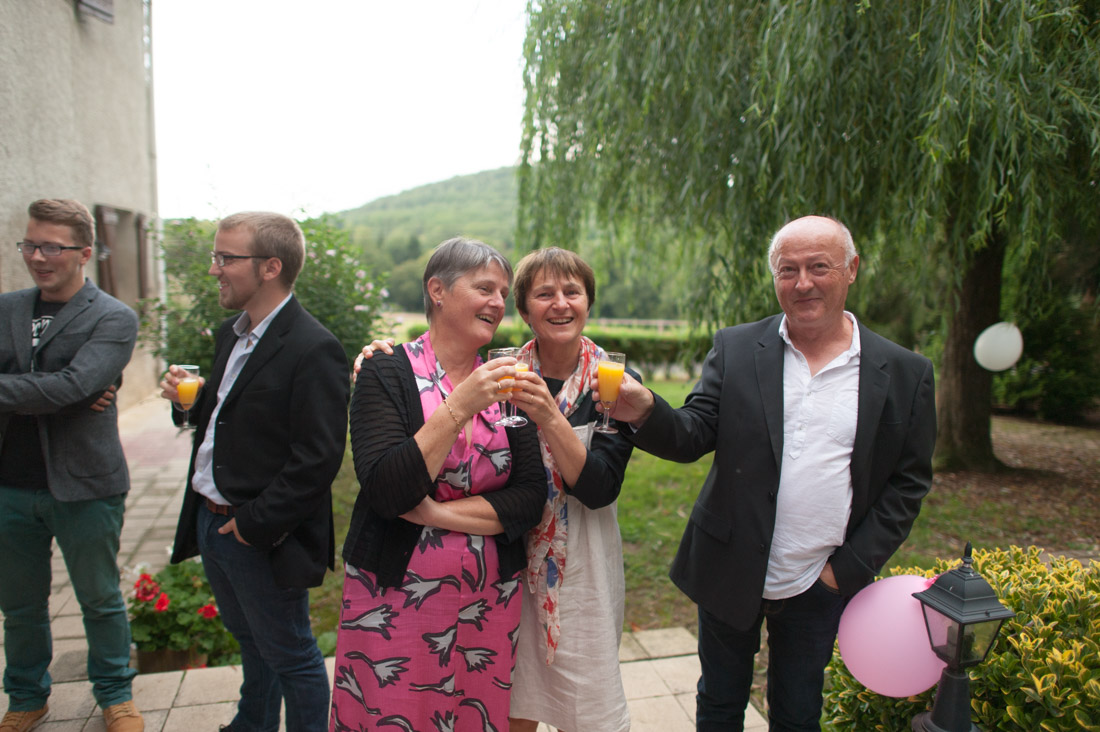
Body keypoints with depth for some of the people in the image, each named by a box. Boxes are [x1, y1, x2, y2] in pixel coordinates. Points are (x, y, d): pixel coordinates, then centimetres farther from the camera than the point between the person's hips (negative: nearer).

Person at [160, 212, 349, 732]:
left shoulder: (313, 350, -22)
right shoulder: (231, 334, 8)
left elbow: (318, 460, -25)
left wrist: (253, 523, -21)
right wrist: (193, 399, -1)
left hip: (263, 538, -9)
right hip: (210, 521, 9)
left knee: (288, 654, 10)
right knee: (250, 640, 29)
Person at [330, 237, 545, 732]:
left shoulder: (505, 384, 2)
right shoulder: (387, 372, -9)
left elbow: (530, 501, -4)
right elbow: (384, 491, -19)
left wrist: (436, 511, -15)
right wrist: (459, 408, -26)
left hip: (489, 599, 4)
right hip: (394, 596, -3)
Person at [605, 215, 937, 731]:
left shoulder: (904, 374, -5)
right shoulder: (734, 350, -5)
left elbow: (908, 482, -1)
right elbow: (692, 437, -11)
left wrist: (851, 568, -6)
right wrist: (646, 412, -33)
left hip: (818, 587, 0)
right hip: (730, 574, 0)